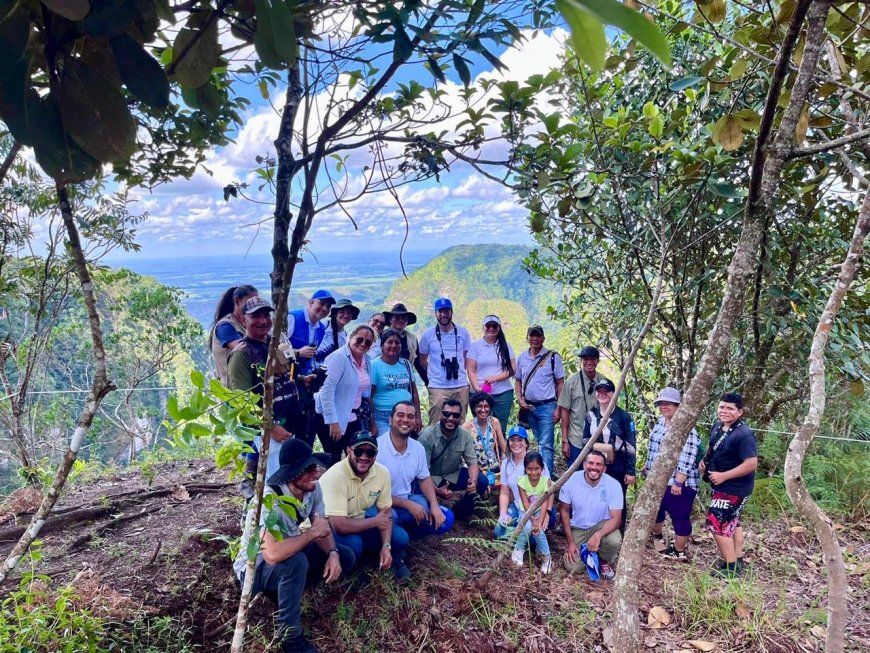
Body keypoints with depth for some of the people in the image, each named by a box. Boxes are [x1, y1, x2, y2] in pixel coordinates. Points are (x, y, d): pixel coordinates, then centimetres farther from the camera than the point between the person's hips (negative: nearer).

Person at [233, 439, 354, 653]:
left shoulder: (313, 488, -13)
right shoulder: (269, 500, -35)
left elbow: (322, 529, -3)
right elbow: (273, 554, -46)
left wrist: (333, 553, -24)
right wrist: (312, 533, -33)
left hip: (288, 554, 7)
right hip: (255, 567, -7)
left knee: (345, 556, -4)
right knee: (295, 562, -37)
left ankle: (288, 592, 5)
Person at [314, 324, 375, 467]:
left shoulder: (366, 360, 7)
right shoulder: (339, 357, -15)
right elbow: (327, 391, -22)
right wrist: (333, 421, -24)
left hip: (354, 419, 7)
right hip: (333, 419, -7)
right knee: (333, 461, 0)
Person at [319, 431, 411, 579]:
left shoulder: (382, 472, -13)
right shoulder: (336, 476, -32)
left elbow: (386, 512, -2)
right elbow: (339, 525, -35)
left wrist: (386, 546, -16)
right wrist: (375, 521, -21)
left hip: (360, 523, 5)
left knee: (400, 538, -15)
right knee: (353, 544, -35)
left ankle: (393, 558, 18)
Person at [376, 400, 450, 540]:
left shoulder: (418, 447, -1)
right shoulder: (377, 447, -22)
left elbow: (424, 479, 10)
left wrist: (434, 505, -8)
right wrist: (408, 505, -23)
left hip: (409, 500, 6)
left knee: (444, 518, -6)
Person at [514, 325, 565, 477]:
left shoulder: (553, 357, -7)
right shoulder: (522, 358, 6)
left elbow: (560, 383, -5)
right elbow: (518, 381, 15)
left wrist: (558, 408, -10)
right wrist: (520, 399, -1)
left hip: (547, 407, -5)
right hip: (528, 407, 5)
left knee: (546, 444, -8)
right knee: (541, 443, 16)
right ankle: (551, 472, 28)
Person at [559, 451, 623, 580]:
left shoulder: (613, 485, -21)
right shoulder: (571, 481, -19)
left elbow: (616, 519, -20)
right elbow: (564, 511, -6)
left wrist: (597, 535, -38)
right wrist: (570, 542, -10)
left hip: (602, 526, -1)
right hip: (578, 529, 1)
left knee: (615, 542, -33)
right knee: (572, 567, -14)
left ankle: (604, 560, 4)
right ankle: (587, 552, 21)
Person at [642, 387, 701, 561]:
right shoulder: (660, 422, 8)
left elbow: (687, 459, -25)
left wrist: (678, 482, -27)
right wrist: (647, 467, 26)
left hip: (678, 483, -9)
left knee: (680, 517, 3)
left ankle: (679, 552, 19)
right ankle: (657, 537, 47)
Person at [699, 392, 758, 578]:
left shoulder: (744, 434, -25)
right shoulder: (717, 427, 2)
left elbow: (751, 464, -29)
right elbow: (713, 448, 20)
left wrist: (723, 476, -26)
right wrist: (704, 461, 0)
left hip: (735, 488, -10)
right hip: (723, 486, 10)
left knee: (717, 523, -7)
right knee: (731, 522, 20)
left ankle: (731, 567, 5)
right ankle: (737, 561, 35)